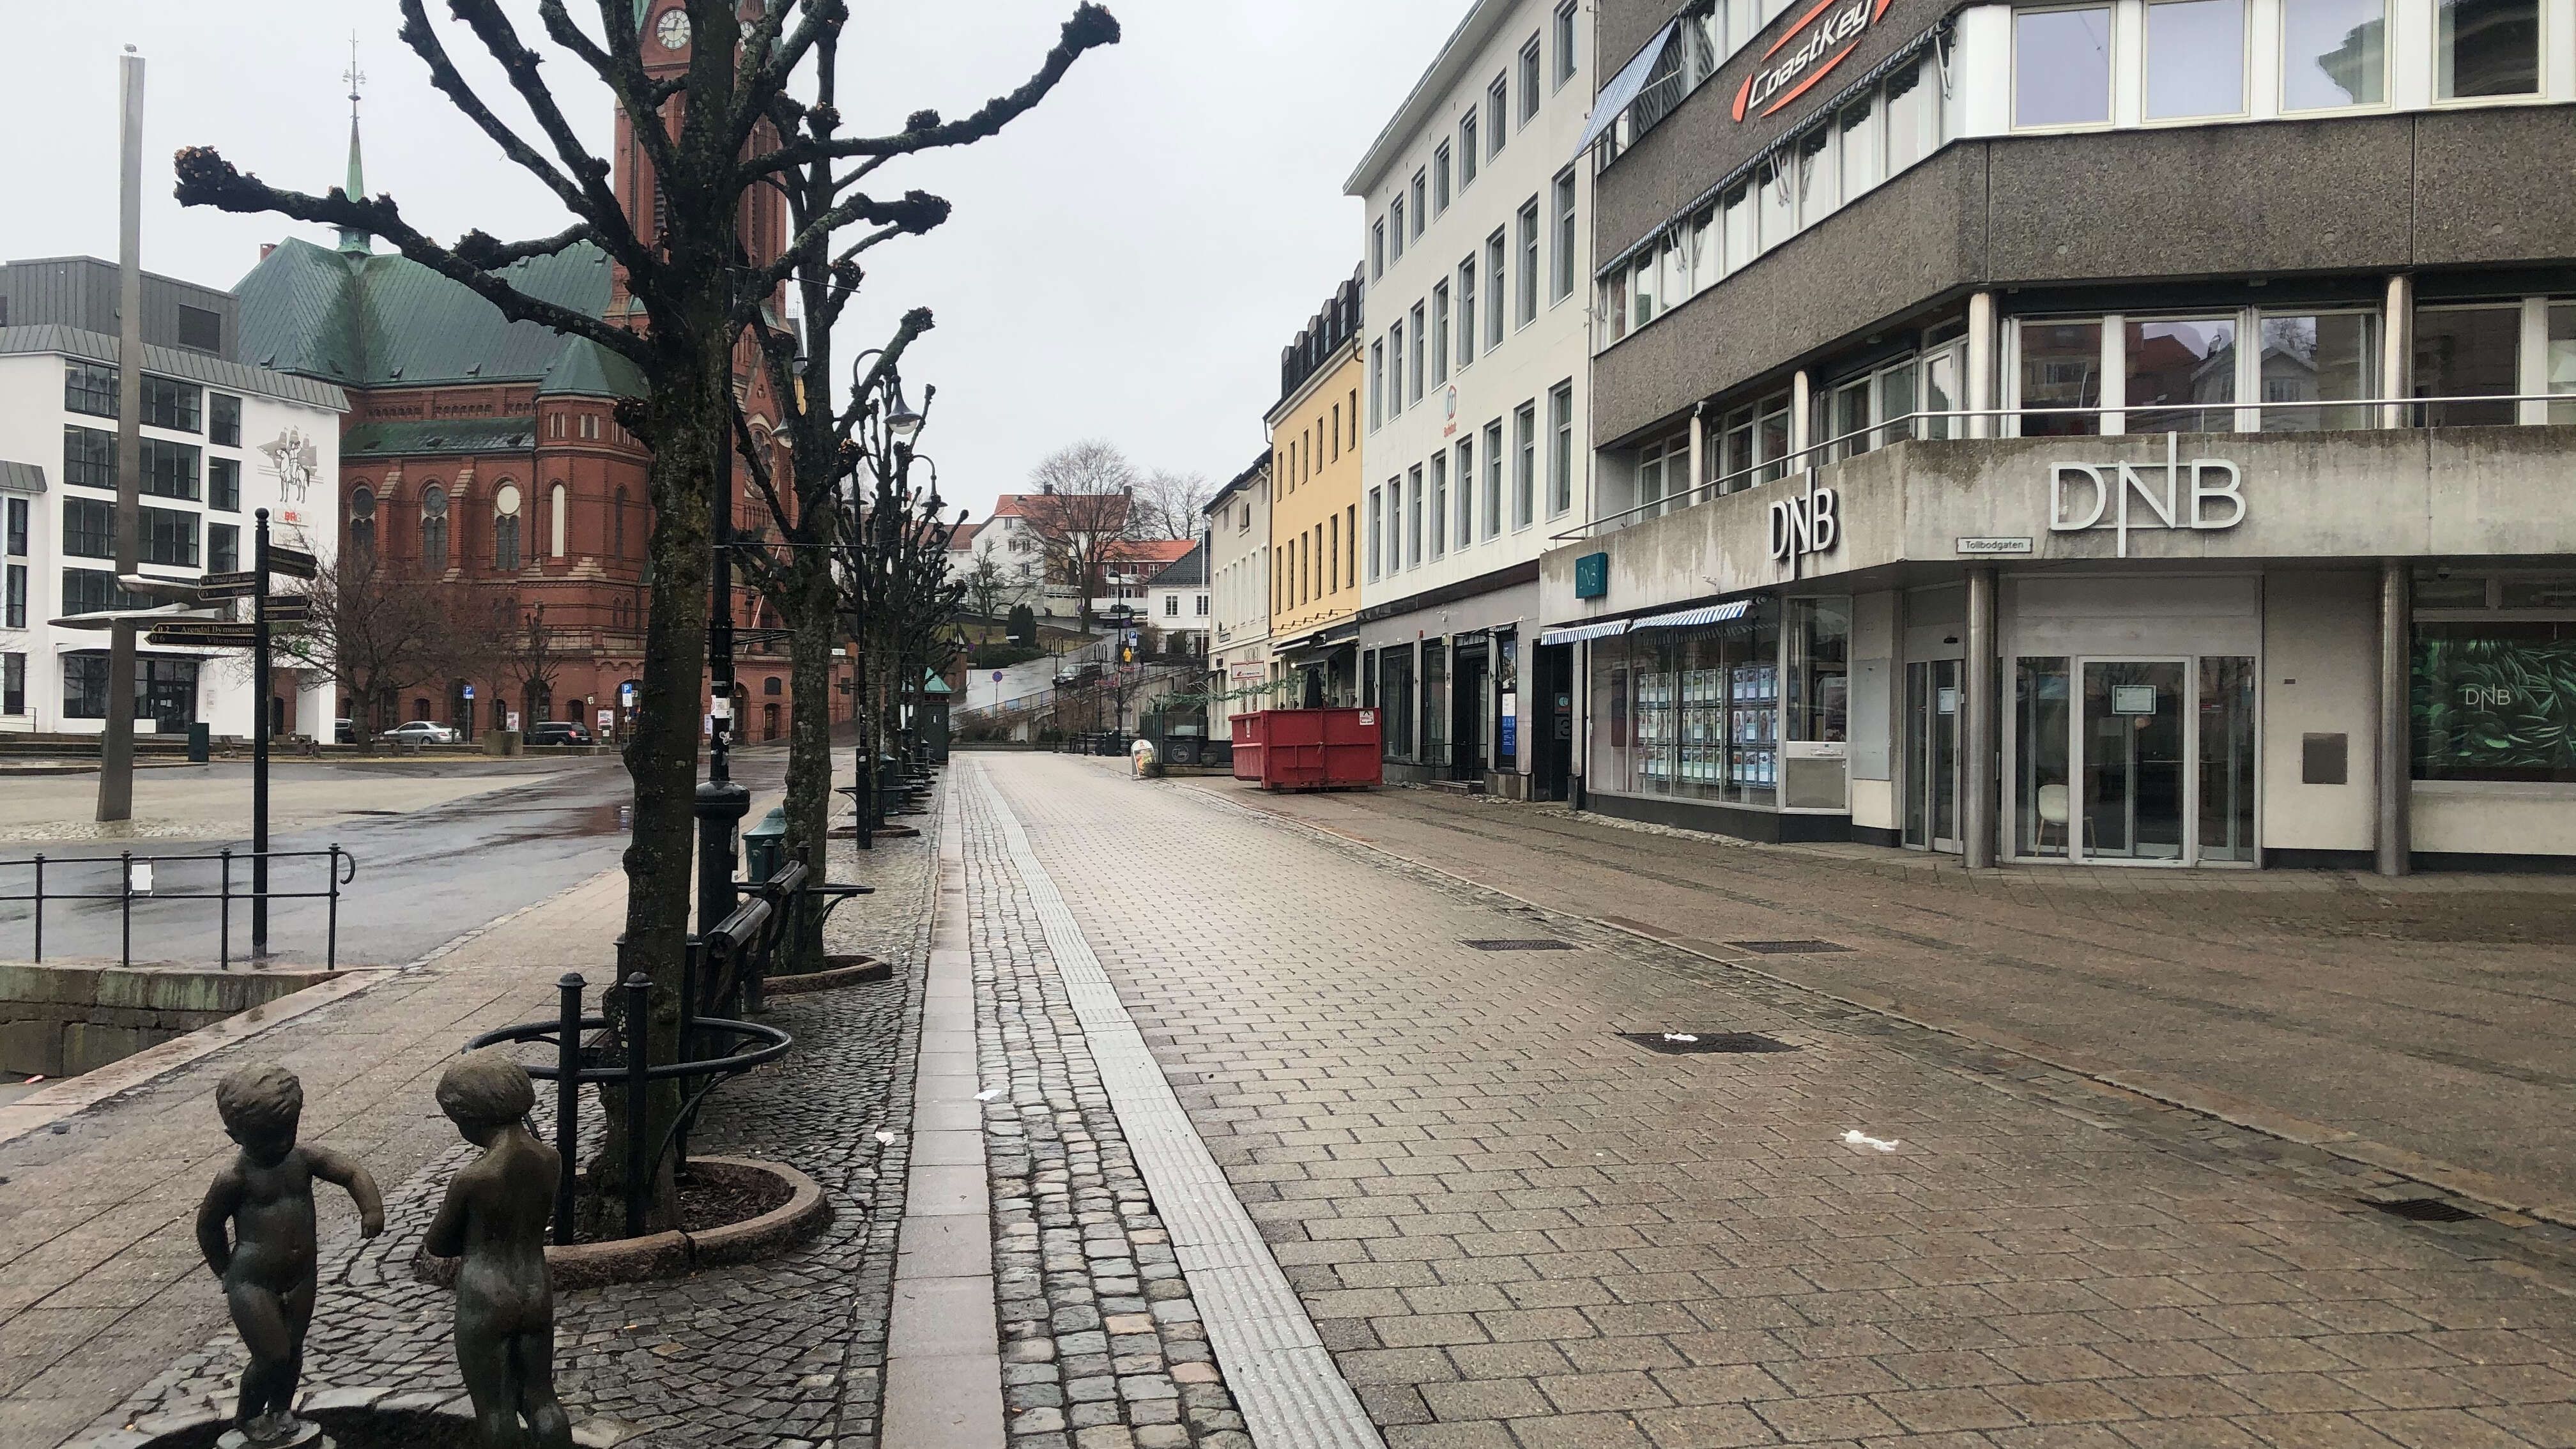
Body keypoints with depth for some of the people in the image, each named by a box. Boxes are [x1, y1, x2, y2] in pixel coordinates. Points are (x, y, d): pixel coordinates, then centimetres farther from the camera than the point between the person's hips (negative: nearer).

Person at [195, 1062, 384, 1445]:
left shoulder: (304, 1160, -6)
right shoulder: (235, 1178, -16)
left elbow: (353, 1173, -7)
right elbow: (208, 1225, -3)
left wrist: (372, 1208, -23)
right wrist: (227, 1272, 5)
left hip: (300, 1279, 5)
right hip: (252, 1284, -5)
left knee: (293, 1351, 18)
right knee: (272, 1356, -2)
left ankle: (281, 1411, 40)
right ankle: (247, 1417, 25)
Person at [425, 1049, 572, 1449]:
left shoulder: (471, 1180, -23)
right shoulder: (551, 1160, -8)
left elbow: (436, 1244, -7)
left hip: (485, 1300, -5)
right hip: (537, 1293, 5)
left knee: (494, 1408, 13)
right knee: (540, 1399, 19)